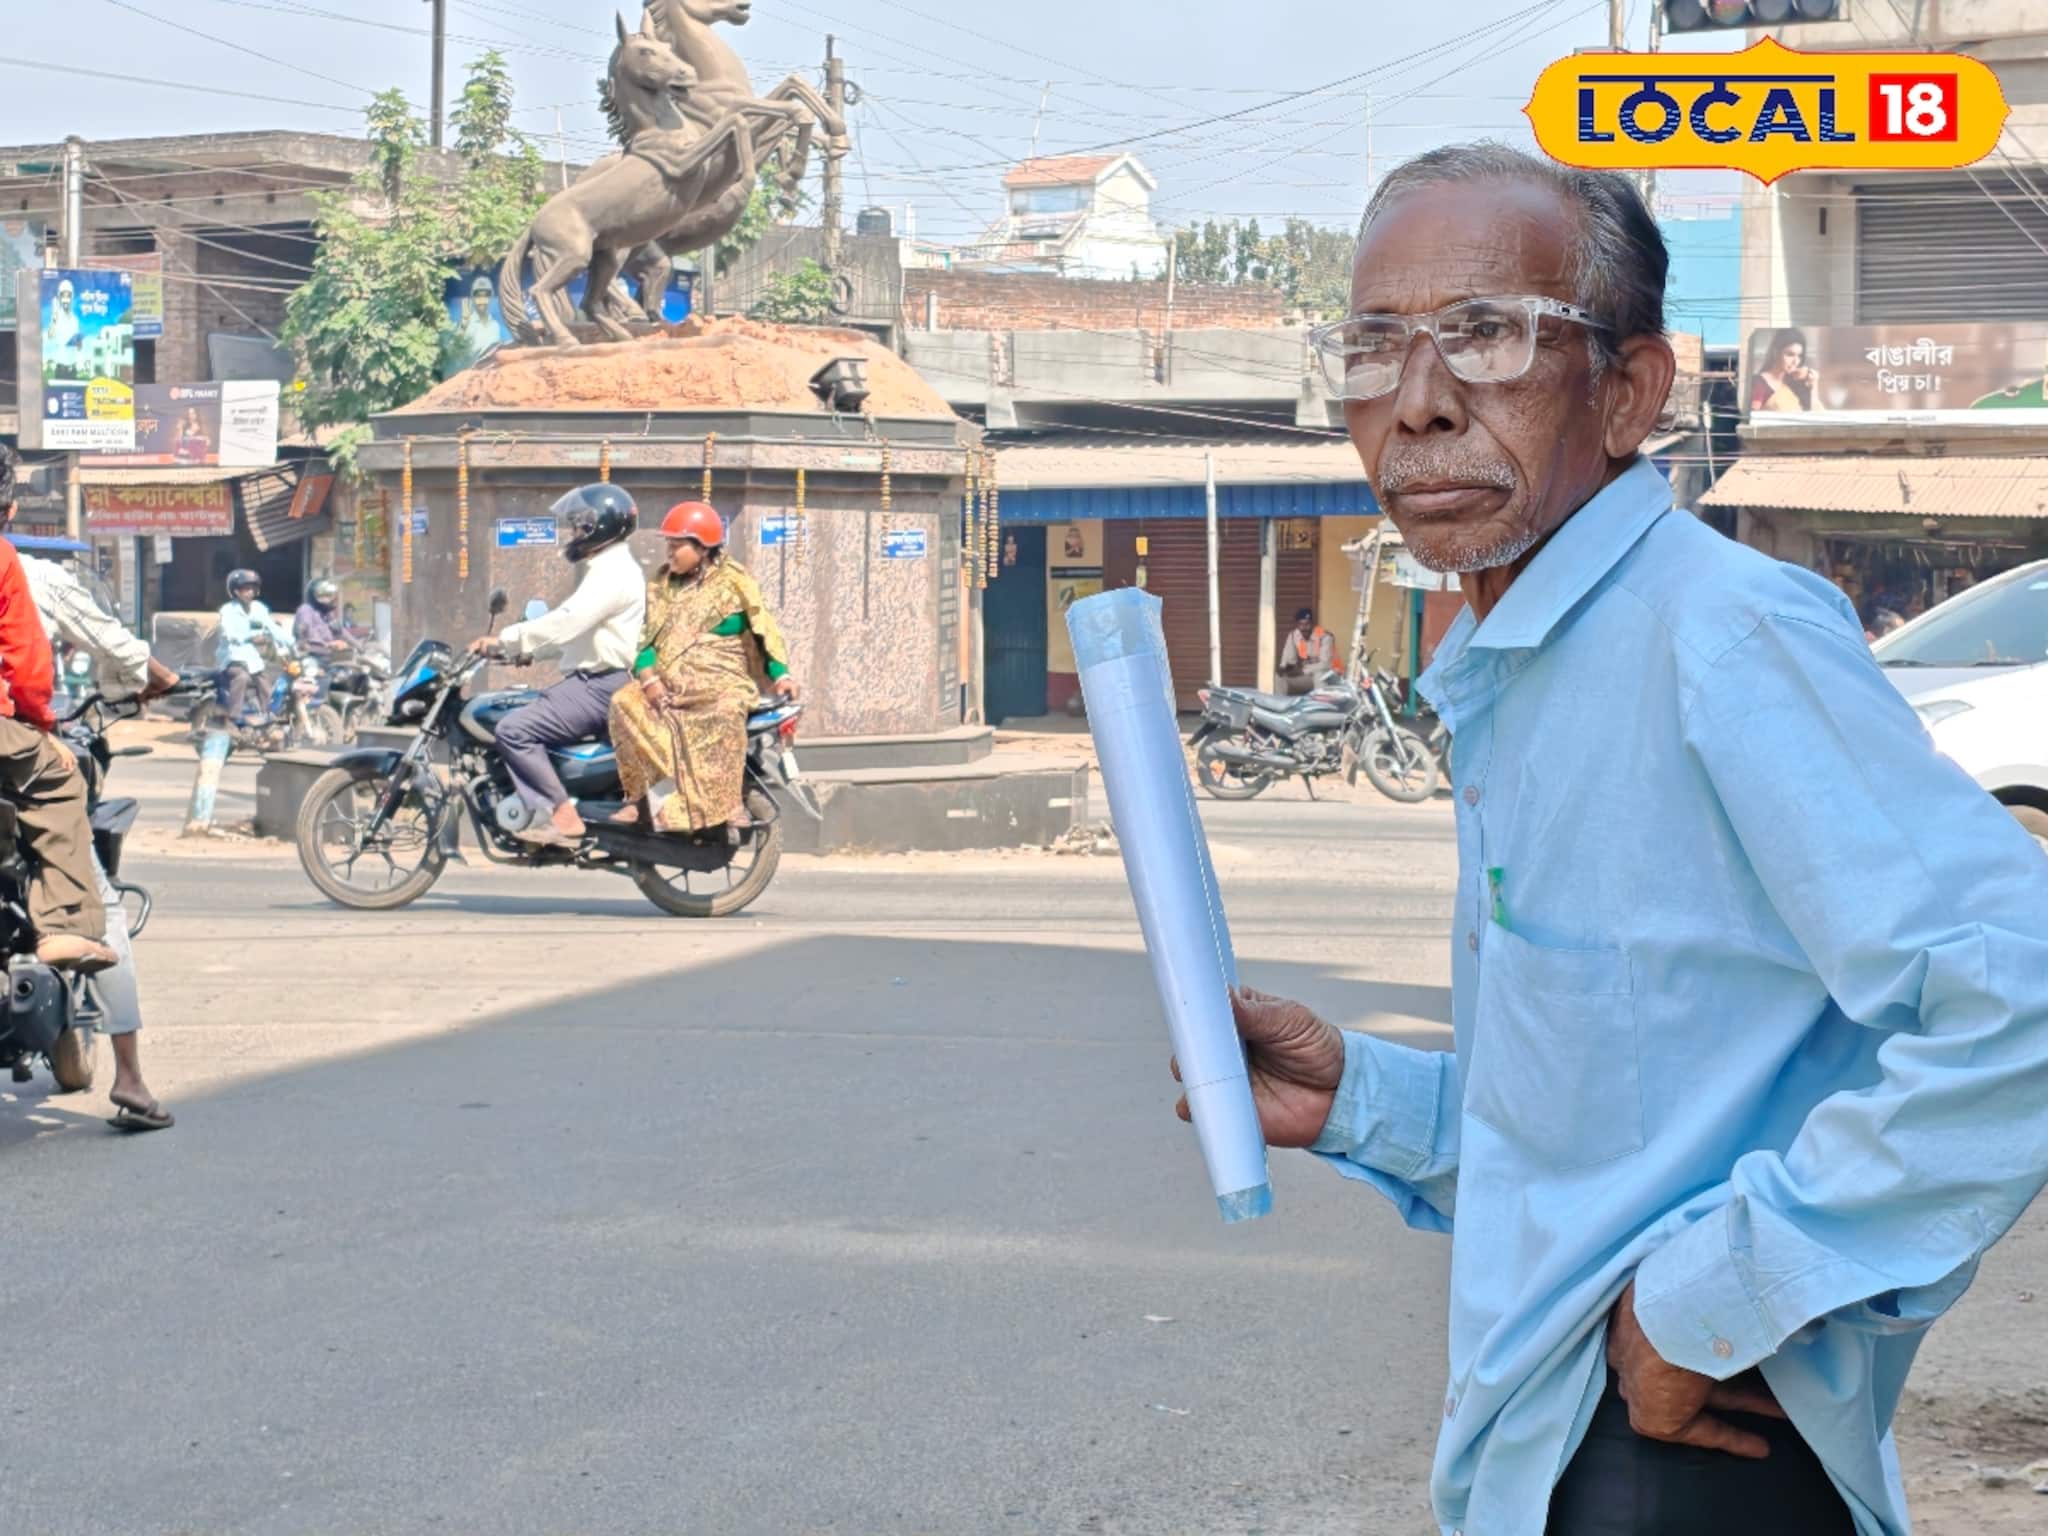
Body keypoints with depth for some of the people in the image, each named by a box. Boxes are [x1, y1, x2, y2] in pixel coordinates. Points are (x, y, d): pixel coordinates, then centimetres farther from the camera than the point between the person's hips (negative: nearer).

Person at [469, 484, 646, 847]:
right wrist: (528, 649, 16)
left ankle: (564, 817, -19)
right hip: (593, 681, 11)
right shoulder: (609, 569, 20)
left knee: (515, 730, -19)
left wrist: (504, 640, -21)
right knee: (522, 723, 16)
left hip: (600, 686, -11)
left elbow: (566, 622, -25)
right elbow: (573, 626, 26)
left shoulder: (613, 573, -15)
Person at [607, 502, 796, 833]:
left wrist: (780, 674, -11)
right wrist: (647, 675, -9)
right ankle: (641, 794, -19)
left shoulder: (733, 581, 4)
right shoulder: (662, 585, 15)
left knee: (728, 711, -39)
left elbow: (763, 627, 2)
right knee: (625, 703, -25)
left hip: (721, 680, -4)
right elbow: (645, 636, 11)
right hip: (669, 680, 4)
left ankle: (730, 802, -33)